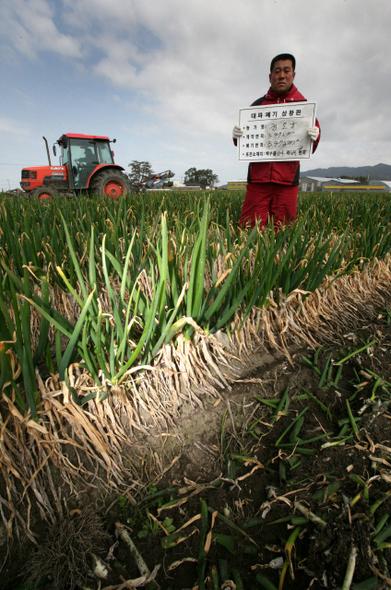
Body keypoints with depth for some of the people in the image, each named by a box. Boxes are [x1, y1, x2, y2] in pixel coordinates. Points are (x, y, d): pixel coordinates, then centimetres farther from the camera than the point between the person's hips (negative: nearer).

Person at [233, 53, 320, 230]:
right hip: (258, 179, 0)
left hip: (287, 182, 0)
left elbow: (309, 149, 11)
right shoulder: (257, 105, 17)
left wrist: (314, 137, -12)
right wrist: (237, 135, -6)